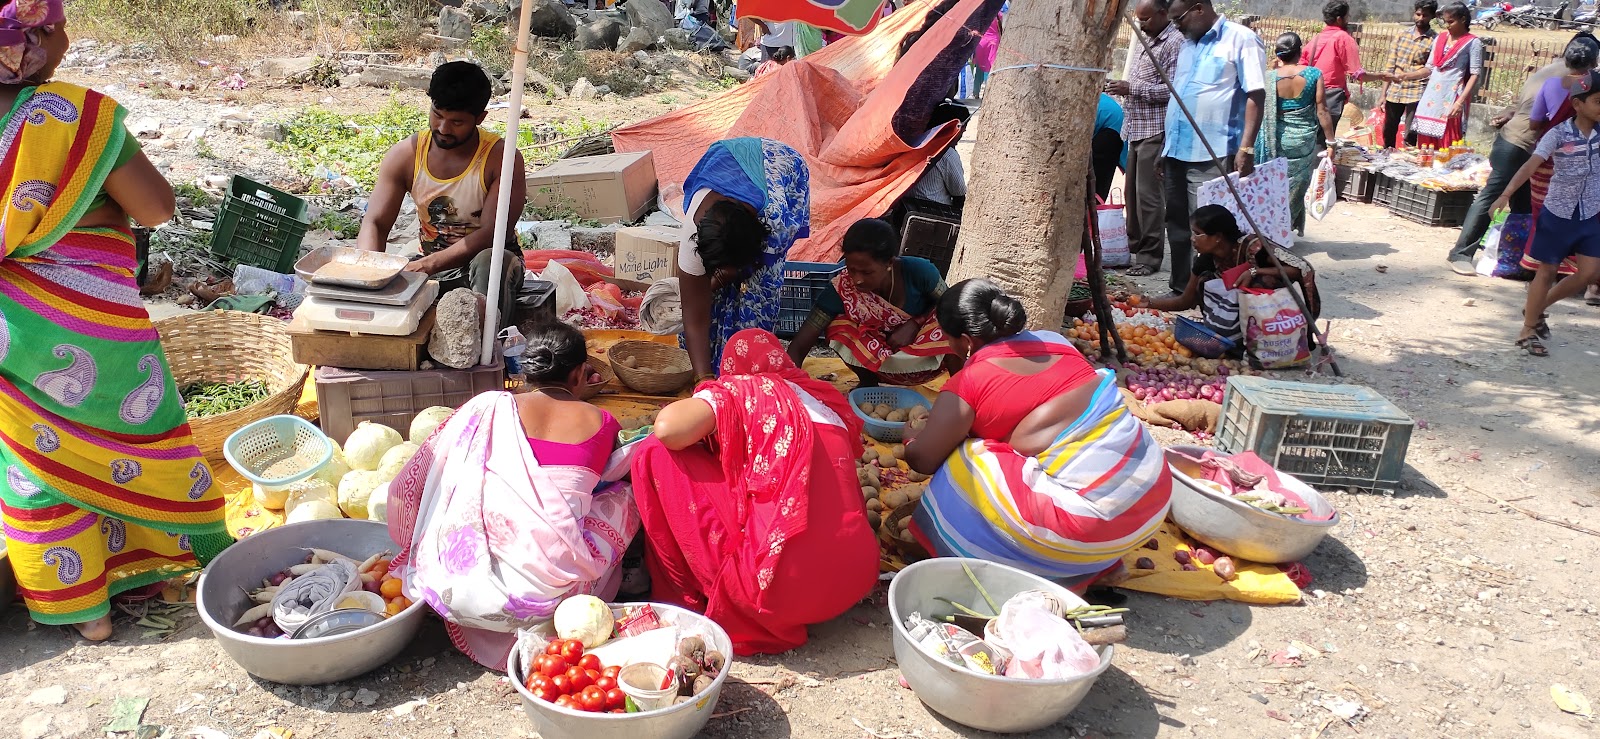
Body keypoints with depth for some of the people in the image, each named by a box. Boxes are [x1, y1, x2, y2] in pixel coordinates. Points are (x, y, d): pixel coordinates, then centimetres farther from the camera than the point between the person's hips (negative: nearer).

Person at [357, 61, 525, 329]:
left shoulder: (501, 158, -16)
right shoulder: (405, 155, -4)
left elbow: (493, 232, -24)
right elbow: (375, 223, -7)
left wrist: (427, 265, -35)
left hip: (489, 260, -3)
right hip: (431, 266, 4)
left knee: (488, 261, -39)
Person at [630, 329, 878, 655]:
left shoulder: (737, 389, 2)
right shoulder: (828, 400, 18)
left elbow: (668, 428, -12)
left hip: (779, 585, -7)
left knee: (658, 456, 4)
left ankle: (688, 593, 16)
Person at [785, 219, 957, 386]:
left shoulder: (919, 271, -25)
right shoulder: (841, 288, -25)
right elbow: (798, 347, -25)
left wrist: (914, 324, -23)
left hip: (926, 359, -1)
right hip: (882, 366, 2)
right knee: (838, 327, -26)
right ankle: (868, 383, 0)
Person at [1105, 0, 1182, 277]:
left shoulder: (1176, 43, -11)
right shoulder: (1144, 41, 18)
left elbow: (1172, 89, -19)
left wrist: (1131, 88, -18)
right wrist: (1122, 88, 8)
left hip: (1155, 130, -9)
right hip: (1136, 129, 9)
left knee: (1148, 193, -7)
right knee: (1131, 190, 11)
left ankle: (1150, 255, -1)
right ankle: (1134, 246, 21)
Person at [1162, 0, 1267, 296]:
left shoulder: (1241, 40, -6)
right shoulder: (1187, 44, 17)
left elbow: (1256, 94, -12)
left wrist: (1246, 148, -20)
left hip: (1211, 155, -8)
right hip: (1177, 150, 8)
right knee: (1177, 223, 14)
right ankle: (1180, 285, 24)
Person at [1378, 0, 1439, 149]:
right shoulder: (1401, 35, 8)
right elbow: (1390, 66, 8)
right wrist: (1383, 93, 5)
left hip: (1417, 93, -4)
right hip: (1394, 92, 4)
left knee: (1410, 135, -10)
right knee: (1388, 132, 14)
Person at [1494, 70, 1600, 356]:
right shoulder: (1559, 134, -15)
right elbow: (1531, 165, -26)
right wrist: (1506, 194, -38)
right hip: (1557, 213, -4)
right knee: (1547, 271, 4)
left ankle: (1537, 308, 23)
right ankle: (1528, 330, 16)